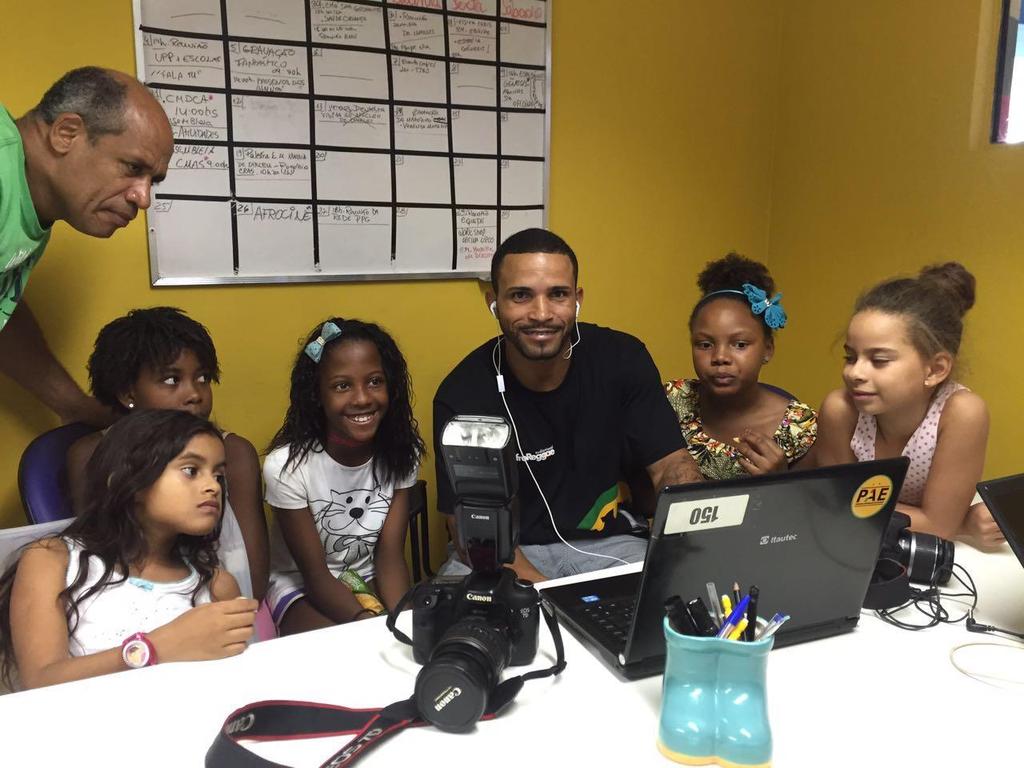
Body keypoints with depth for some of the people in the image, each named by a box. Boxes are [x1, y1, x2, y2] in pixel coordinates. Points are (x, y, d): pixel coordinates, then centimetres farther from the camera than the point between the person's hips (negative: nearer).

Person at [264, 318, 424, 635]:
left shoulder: (400, 453, -10)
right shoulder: (287, 465, -21)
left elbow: (391, 557, -10)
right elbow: (315, 574, -17)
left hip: (372, 584, 4)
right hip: (300, 587, -3)